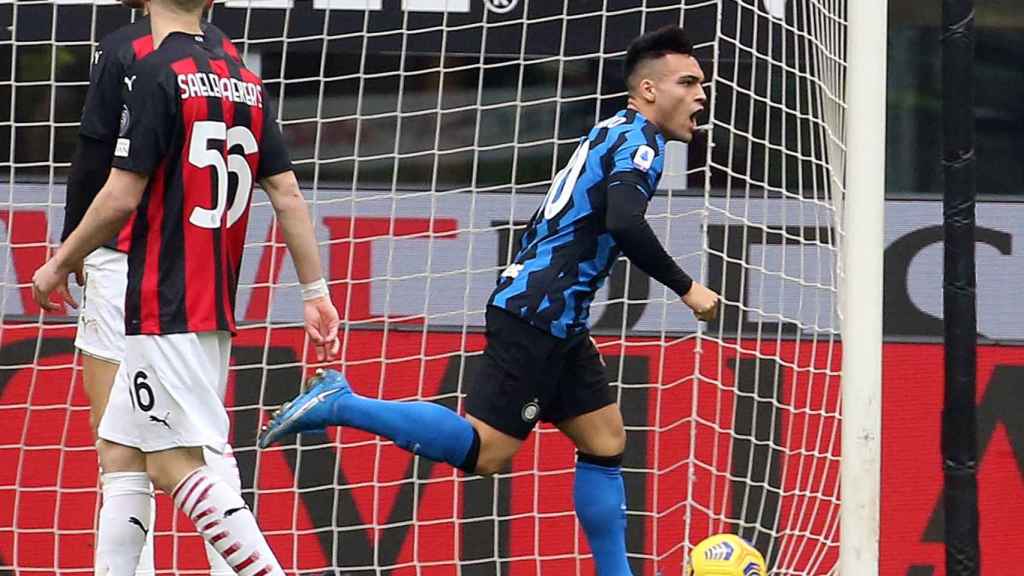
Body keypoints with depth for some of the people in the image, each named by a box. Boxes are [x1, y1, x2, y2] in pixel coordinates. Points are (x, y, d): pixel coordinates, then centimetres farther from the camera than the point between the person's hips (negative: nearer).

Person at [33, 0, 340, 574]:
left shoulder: (156, 74, -11)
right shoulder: (247, 82, 12)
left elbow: (122, 197, -13)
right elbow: (287, 193, 10)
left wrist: (60, 264, 0)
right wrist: (315, 292, 11)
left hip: (165, 307, -8)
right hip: (217, 308, 8)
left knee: (175, 463, -10)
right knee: (122, 452, 14)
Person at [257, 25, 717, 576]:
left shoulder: (614, 135, 21)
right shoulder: (639, 137, -9)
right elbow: (624, 223, -26)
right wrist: (687, 289, -18)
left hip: (555, 323, 11)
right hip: (537, 316, -11)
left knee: (605, 443, 10)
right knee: (483, 452, -14)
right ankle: (340, 404, -12)